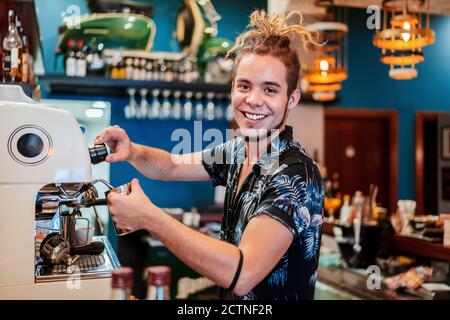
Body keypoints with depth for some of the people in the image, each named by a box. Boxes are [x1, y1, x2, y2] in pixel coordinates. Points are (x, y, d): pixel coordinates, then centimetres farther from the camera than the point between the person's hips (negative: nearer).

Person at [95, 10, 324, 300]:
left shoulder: (295, 176, -24)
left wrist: (148, 217, -30)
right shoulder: (238, 151, -2)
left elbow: (241, 274, -32)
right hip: (231, 298, 6)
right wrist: (132, 151, -12)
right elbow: (171, 167, 9)